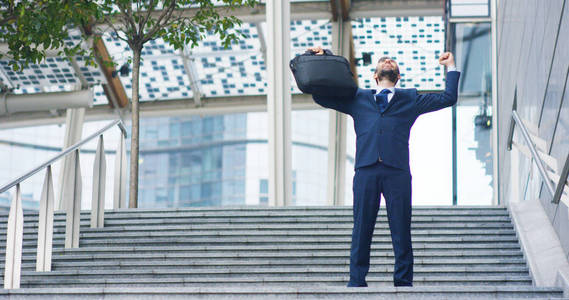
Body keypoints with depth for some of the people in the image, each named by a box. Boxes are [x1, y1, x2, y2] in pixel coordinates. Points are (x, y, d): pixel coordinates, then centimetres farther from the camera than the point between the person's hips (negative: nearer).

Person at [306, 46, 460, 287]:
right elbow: (321, 97, 27)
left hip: (397, 172, 0)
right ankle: (356, 283, 2)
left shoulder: (410, 100, 22)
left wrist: (451, 66, 22)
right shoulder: (358, 99, 24)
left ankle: (403, 284, 4)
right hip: (366, 170, 0)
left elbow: (448, 98, 21)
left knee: (401, 232, -2)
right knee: (361, 230, -3)